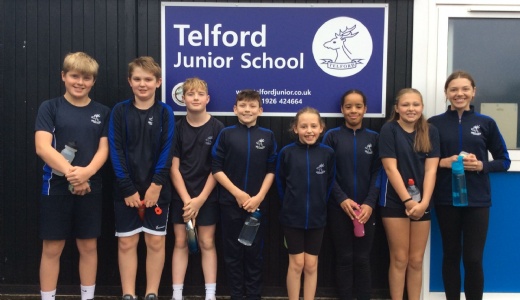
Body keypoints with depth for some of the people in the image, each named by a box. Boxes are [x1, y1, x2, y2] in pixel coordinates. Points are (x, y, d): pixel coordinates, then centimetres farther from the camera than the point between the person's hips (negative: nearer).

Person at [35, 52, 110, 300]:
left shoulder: (102, 112, 6)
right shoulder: (50, 107, 0)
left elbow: (104, 148, 0)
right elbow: (42, 147, -11)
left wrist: (87, 172, -19)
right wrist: (70, 172, -24)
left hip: (91, 188, 2)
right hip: (56, 187, -2)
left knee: (88, 246, 10)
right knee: (52, 248, 6)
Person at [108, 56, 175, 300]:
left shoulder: (165, 113, 1)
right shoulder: (119, 111, 1)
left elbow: (167, 151, -5)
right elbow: (115, 151, -5)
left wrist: (156, 185, -14)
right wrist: (128, 188, -12)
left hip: (157, 189, 0)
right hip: (126, 189, 0)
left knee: (156, 242, 6)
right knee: (126, 243, 7)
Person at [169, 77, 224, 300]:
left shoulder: (217, 128, -5)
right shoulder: (177, 128, -1)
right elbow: (174, 168, -3)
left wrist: (200, 199, -10)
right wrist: (187, 199, -11)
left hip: (207, 196, -1)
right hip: (181, 196, 2)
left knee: (207, 243, 6)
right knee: (180, 243, 7)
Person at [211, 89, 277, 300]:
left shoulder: (268, 136, 3)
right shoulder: (226, 134, -1)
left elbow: (271, 171, 4)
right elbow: (216, 168, -3)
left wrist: (259, 197, -8)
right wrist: (237, 193, -11)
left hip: (258, 204, 1)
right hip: (230, 203, -1)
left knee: (254, 251, 9)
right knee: (233, 252, 8)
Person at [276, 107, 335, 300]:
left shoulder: (328, 153, -7)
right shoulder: (286, 152, -9)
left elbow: (330, 183, 4)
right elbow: (280, 182, 2)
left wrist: (321, 204, 5)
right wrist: (291, 203, 7)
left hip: (317, 218, 1)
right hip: (292, 217, -1)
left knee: (311, 265, 11)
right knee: (296, 264, 7)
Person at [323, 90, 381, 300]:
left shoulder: (374, 137, 7)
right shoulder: (332, 136, 2)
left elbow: (378, 173, 2)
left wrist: (370, 203, -11)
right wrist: (342, 199, -13)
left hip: (366, 208, 1)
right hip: (339, 208, -1)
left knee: (362, 259, 6)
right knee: (344, 258, 5)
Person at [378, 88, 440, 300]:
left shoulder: (430, 132, 4)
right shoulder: (389, 130, -5)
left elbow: (431, 170, -3)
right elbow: (390, 168, -11)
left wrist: (423, 202, -14)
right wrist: (407, 200, -16)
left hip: (422, 202, 3)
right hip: (395, 201, -3)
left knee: (416, 260, 10)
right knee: (399, 259, 3)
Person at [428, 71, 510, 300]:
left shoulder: (486, 123, 2)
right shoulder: (434, 123, 1)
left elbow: (504, 161, 6)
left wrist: (482, 165, -12)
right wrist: (443, 162, -14)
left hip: (477, 200, 0)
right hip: (446, 200, 0)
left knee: (473, 259, 0)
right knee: (451, 255, 10)